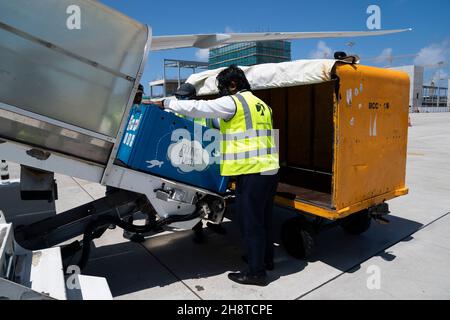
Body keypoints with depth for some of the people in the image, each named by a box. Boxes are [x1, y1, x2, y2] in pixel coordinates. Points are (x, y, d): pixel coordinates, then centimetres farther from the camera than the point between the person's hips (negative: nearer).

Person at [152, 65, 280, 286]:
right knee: (263, 217, 20)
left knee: (250, 221, 1)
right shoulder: (260, 104, 19)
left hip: (252, 171, -9)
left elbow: (198, 108, -9)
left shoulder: (233, 101, -7)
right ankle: (266, 259, 35)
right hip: (270, 168, 9)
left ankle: (256, 272, 12)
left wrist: (166, 104, 0)